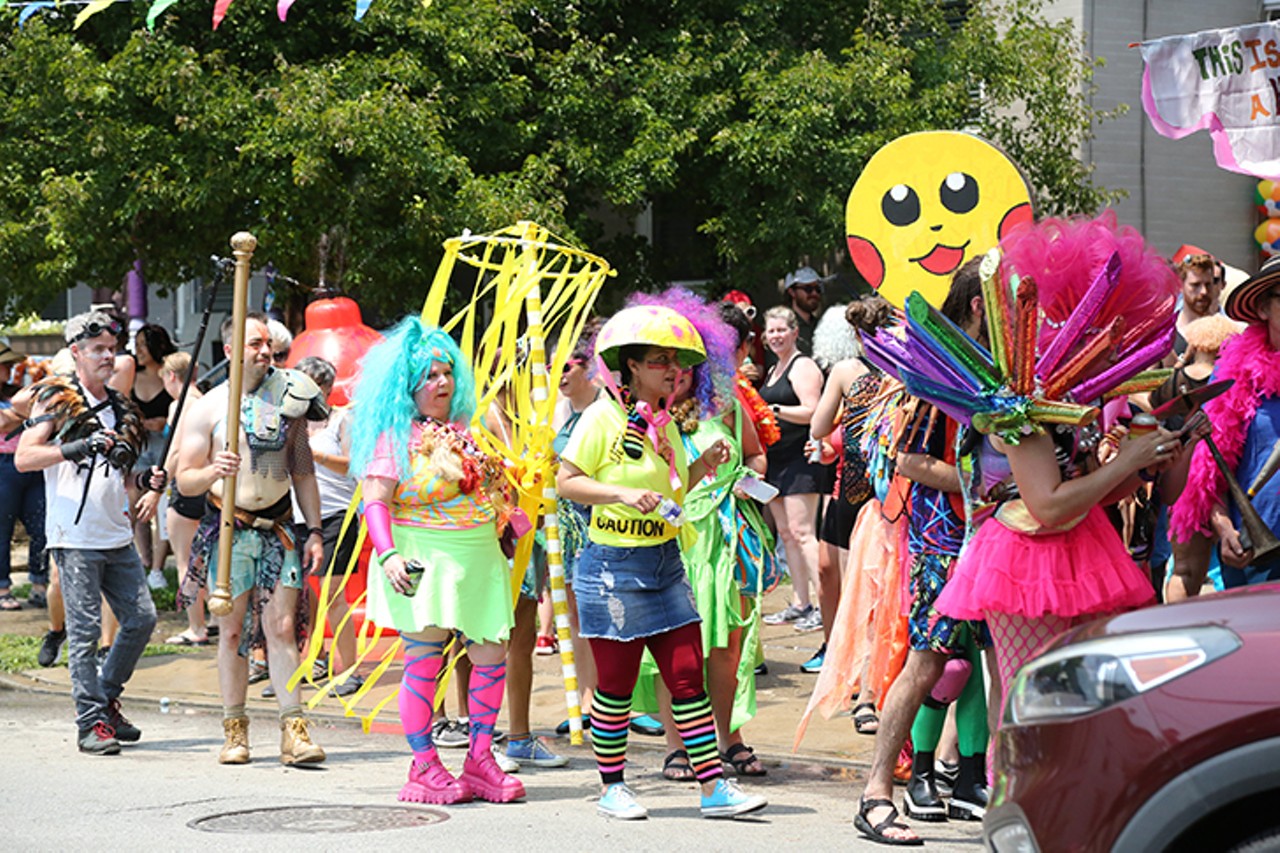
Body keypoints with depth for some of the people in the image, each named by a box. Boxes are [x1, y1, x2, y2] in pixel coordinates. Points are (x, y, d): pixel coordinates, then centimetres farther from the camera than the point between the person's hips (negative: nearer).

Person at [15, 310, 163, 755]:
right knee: (85, 629, -6)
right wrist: (77, 447, -24)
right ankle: (91, 723, -2)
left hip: (116, 534, 7)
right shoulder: (57, 400, -3)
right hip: (75, 536, -7)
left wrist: (147, 480, 7)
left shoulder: (118, 406, 17)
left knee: (142, 618, 4)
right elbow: (23, 457, -13)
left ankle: (106, 698, 22)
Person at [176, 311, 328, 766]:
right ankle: (234, 730, 11)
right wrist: (213, 472, -23)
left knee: (282, 629, -5)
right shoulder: (208, 407, -1)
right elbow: (185, 481, -1)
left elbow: (303, 470, 14)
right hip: (229, 531, -1)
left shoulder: (287, 400, 7)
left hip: (279, 528, 2)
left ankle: (294, 730, -6)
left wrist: (315, 530, 8)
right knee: (232, 632, 2)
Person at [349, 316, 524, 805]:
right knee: (424, 658, -7)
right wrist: (388, 554, -22)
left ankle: (480, 760, 13)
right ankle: (425, 768, 0)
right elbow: (375, 501, -11)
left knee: (491, 656, 3)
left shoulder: (465, 430, 15)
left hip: (478, 558, 7)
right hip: (425, 561, -6)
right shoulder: (395, 436, -4)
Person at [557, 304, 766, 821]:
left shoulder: (665, 423, 13)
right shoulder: (604, 416, -9)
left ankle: (714, 787, 2)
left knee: (688, 676, 2)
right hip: (613, 566, -7)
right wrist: (624, 494, -23)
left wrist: (704, 466, 6)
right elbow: (567, 481, -12)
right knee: (616, 684, 1)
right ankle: (612, 788, 14)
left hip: (665, 563, 7)